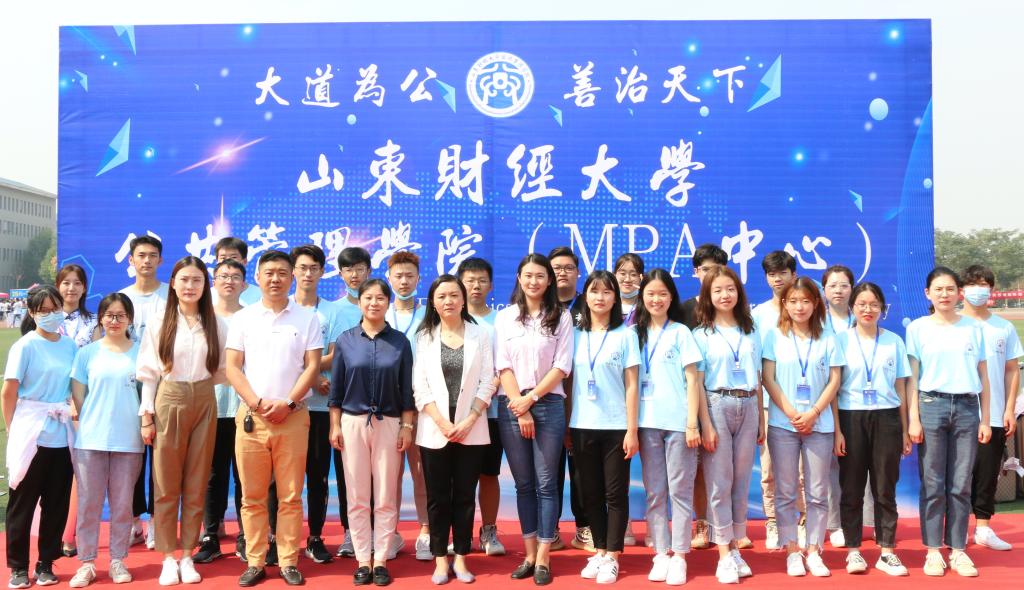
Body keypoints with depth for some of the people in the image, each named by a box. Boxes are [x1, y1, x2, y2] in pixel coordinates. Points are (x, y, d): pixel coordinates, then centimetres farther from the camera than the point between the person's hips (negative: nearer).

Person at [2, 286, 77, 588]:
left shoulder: (69, 345, 7)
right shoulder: (25, 346, -7)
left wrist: (76, 414, 6)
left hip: (62, 435, 4)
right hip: (31, 435, -4)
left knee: (56, 502, 8)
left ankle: (46, 564, 20)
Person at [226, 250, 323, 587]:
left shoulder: (307, 318, 5)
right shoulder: (243, 318, 7)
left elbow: (312, 366, 0)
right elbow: (232, 368, 2)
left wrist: (288, 403, -10)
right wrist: (258, 403, -9)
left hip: (293, 417, -1)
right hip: (251, 417, 1)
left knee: (290, 496, 3)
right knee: (252, 496, 5)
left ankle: (289, 561, 11)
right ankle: (255, 562, 13)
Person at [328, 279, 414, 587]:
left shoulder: (400, 341, 3)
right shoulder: (345, 340, 3)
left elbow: (406, 389, 4)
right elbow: (336, 387, 5)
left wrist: (407, 426, -1)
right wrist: (335, 426, 0)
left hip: (389, 424, 0)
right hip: (353, 423, 0)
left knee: (386, 498, 3)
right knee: (357, 498, 3)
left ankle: (381, 561, 12)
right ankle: (362, 561, 12)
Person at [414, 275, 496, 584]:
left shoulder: (480, 335, 5)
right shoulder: (424, 336, 5)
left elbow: (487, 382, 0)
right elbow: (419, 387, -1)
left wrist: (468, 421, -10)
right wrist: (443, 423, -11)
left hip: (471, 430, 0)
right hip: (434, 431, 0)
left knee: (465, 496, 5)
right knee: (438, 497, 4)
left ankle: (461, 557, 14)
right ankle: (440, 559, 13)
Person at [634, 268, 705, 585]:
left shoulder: (681, 332, 2)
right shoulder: (637, 333, 10)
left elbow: (692, 379, -1)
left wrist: (692, 423, -8)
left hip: (678, 422, -3)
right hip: (647, 423, 3)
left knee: (680, 490, 2)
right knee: (654, 492, 6)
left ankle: (679, 555, 9)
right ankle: (660, 554, 14)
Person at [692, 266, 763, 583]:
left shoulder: (751, 333, 12)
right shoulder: (701, 335, 0)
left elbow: (757, 380, 14)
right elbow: (696, 383, -3)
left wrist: (761, 420, 9)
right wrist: (705, 424, -11)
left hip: (748, 407, 4)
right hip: (717, 406, -4)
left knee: (742, 481, 7)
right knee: (719, 482, -2)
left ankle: (736, 548, 16)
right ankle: (725, 555, 2)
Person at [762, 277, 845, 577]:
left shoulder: (827, 339, 7)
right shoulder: (774, 336, 4)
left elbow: (834, 381, 3)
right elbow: (768, 378, -1)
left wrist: (813, 413, -9)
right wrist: (791, 413, -10)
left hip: (819, 424, 1)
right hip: (782, 424, -1)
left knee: (818, 493, 4)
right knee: (786, 492, 2)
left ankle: (814, 550, 13)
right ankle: (791, 551, 10)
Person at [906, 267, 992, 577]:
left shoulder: (973, 328, 8)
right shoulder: (918, 328, 3)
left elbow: (983, 377, 10)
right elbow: (912, 377, 1)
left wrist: (985, 419, 5)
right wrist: (914, 419, -5)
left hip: (967, 407, 2)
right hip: (931, 405, -2)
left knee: (961, 484, 4)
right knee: (933, 484, 1)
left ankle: (958, 549, 13)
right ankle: (933, 550, 9)